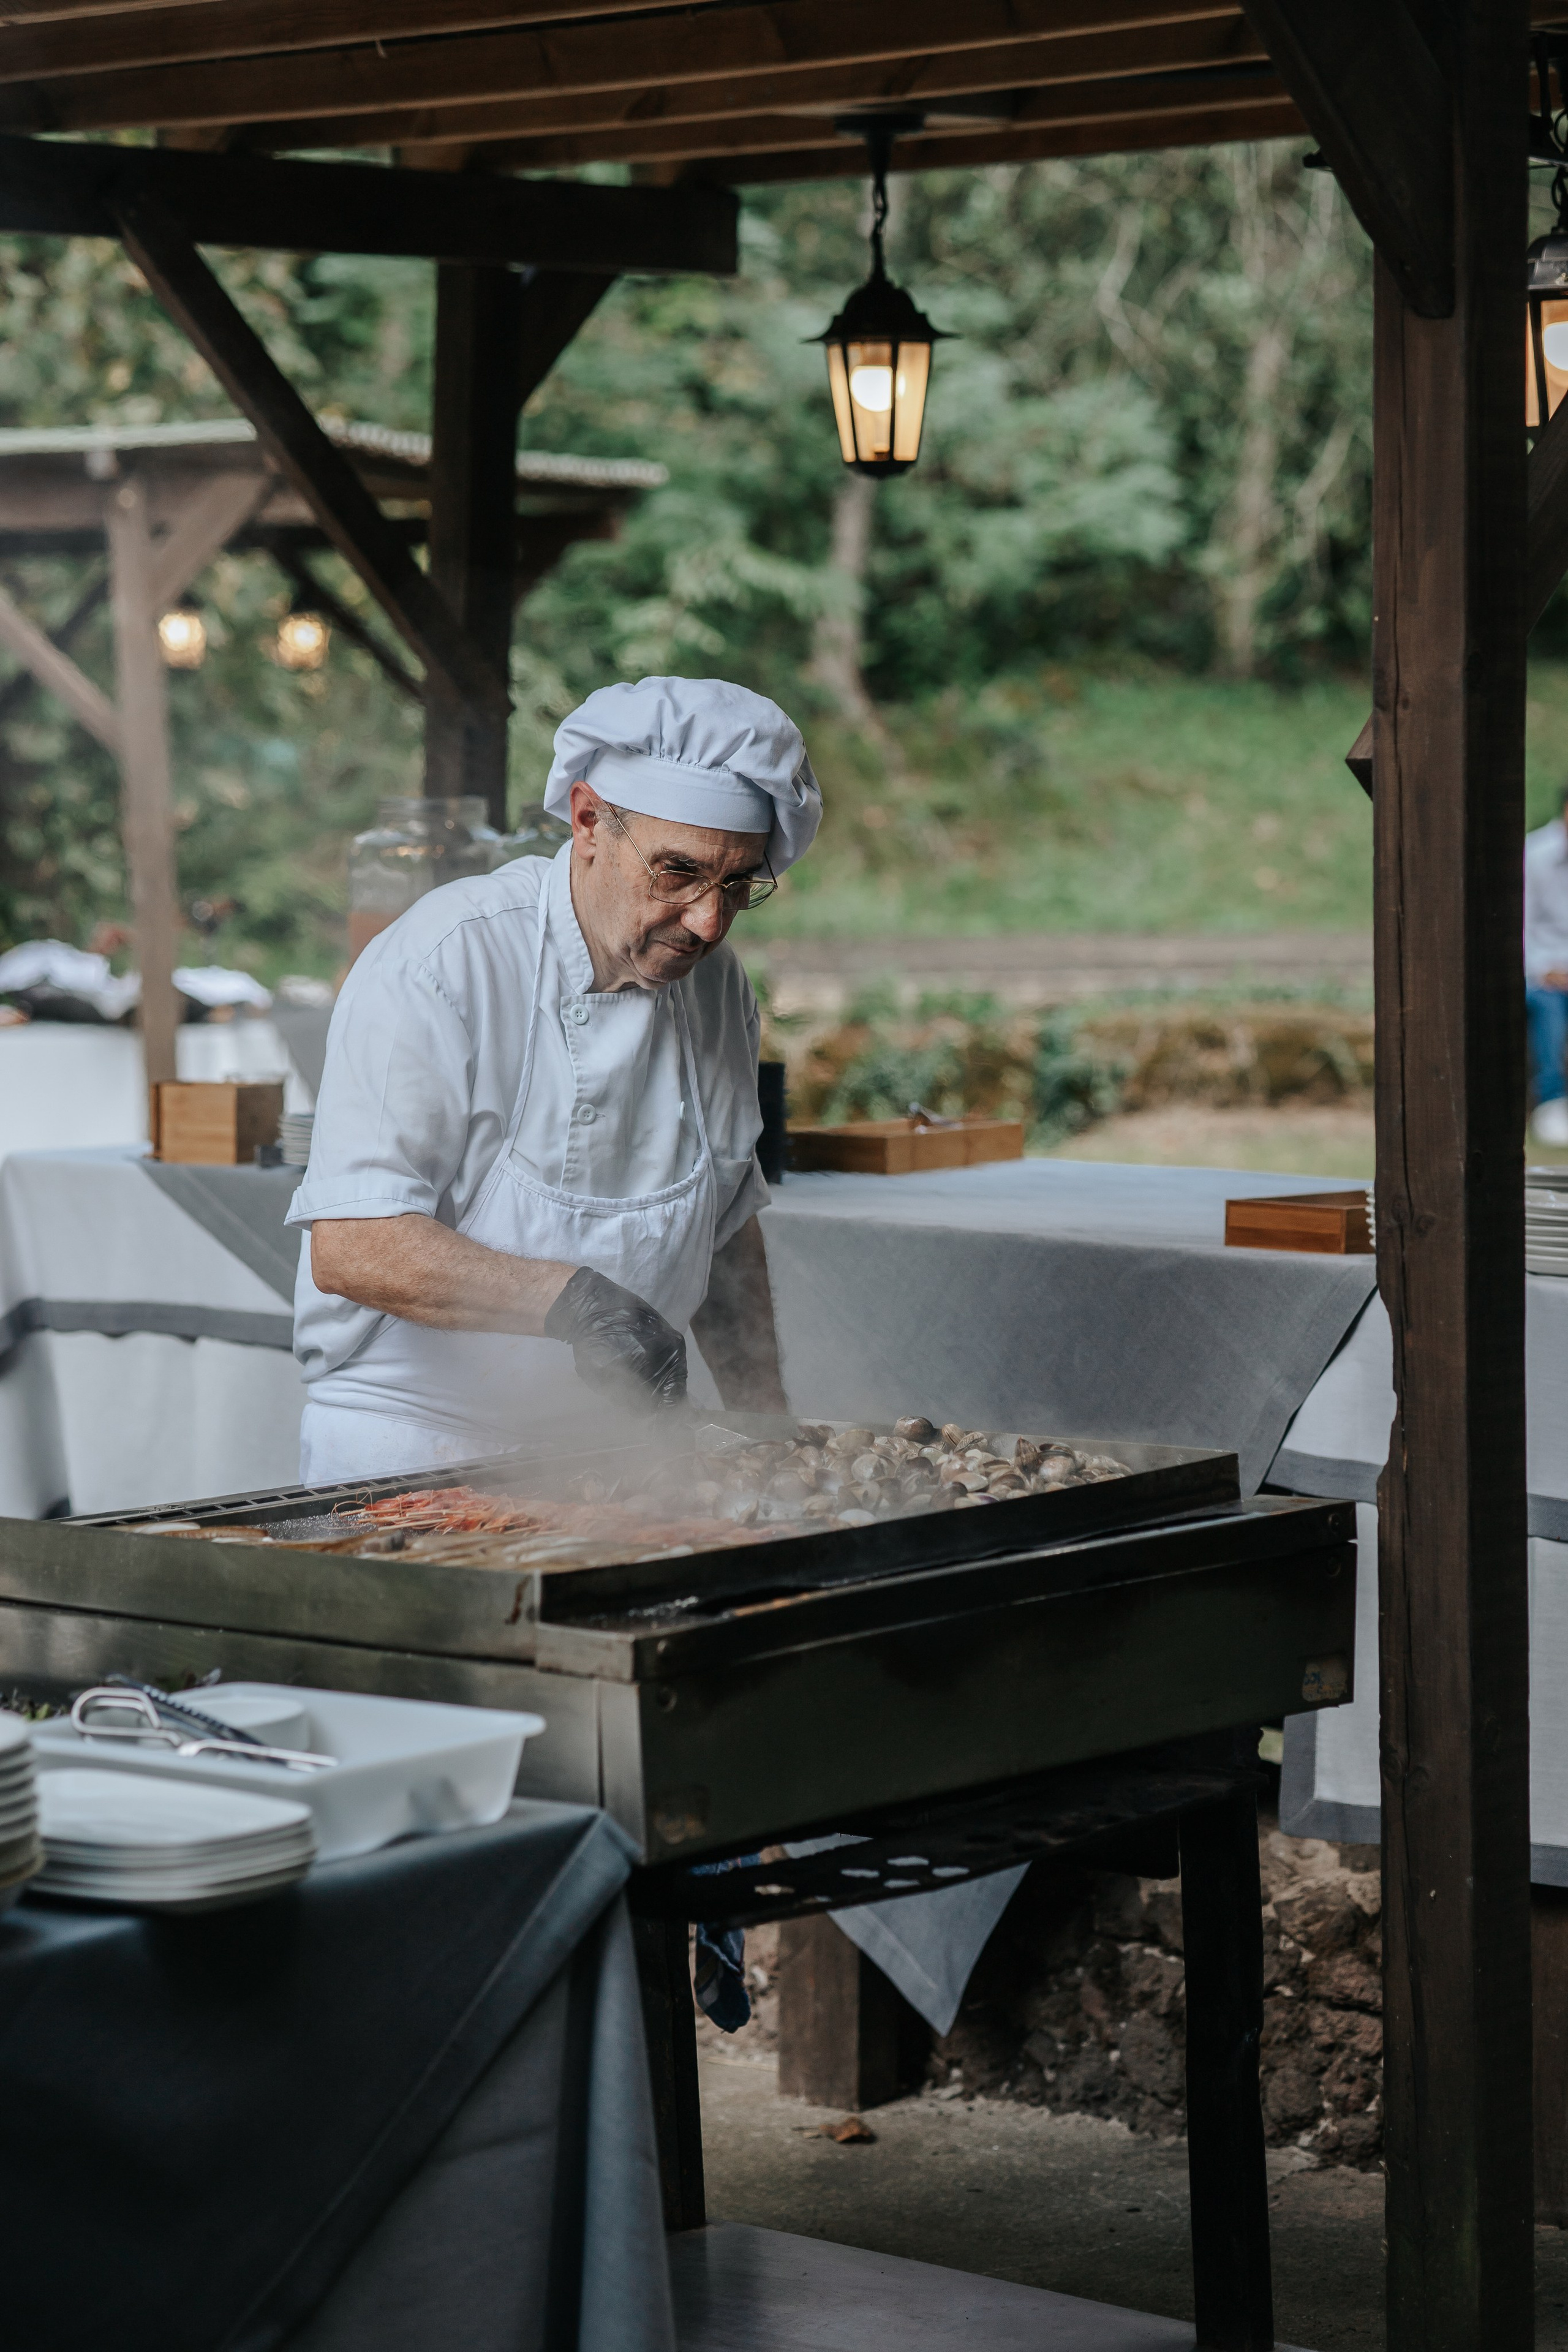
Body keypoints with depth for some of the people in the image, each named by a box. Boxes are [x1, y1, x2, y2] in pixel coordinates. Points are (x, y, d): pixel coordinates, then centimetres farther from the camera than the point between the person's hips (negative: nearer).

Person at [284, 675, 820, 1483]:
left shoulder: (717, 987, 9)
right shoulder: (442, 968, -14)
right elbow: (351, 1248, -21)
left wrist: (769, 1422, 16)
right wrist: (566, 1299, -31)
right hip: (411, 1467, -6)